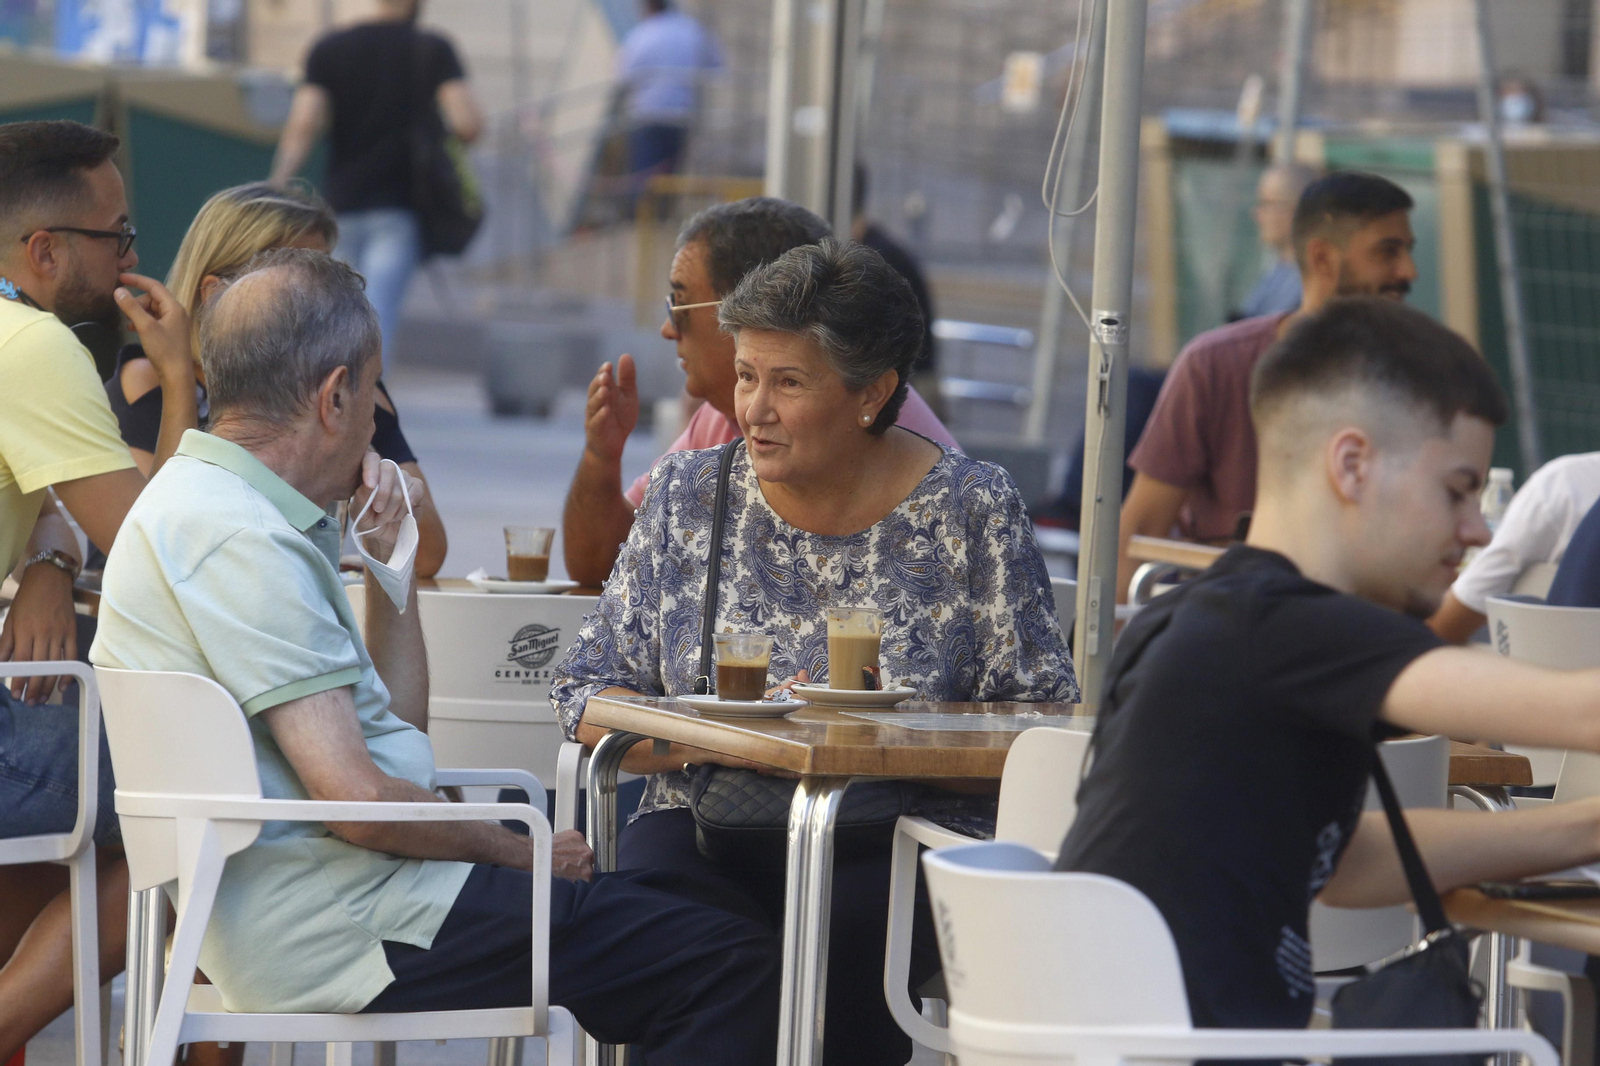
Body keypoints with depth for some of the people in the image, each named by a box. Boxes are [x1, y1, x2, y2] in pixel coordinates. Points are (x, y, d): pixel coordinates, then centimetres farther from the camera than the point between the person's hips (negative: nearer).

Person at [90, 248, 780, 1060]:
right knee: (736, 969, -16)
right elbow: (358, 797, -22)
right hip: (323, 926, -11)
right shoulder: (241, 540, -18)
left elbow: (399, 727, 23)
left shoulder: (206, 502, 17)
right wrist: (524, 853, -7)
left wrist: (388, 562, 12)